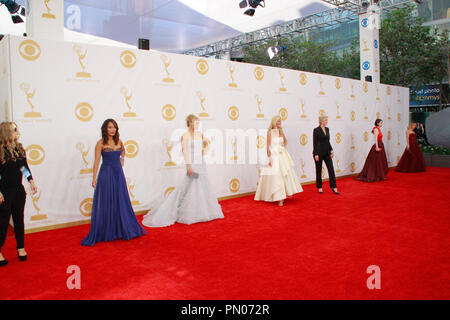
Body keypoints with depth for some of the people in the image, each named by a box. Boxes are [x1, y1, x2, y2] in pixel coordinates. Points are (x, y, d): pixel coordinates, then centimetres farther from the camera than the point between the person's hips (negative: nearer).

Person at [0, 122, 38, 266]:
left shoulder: (19, 148, 5)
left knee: (19, 219, 13)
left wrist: (31, 181, 3)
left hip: (18, 189, 6)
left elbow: (25, 167, 12)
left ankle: (21, 248, 25)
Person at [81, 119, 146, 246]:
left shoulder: (119, 141, 7)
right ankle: (105, 232, 12)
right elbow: (96, 161, -10)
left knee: (121, 202, 11)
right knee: (106, 203, 1)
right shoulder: (101, 143, -7)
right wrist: (94, 178, -14)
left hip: (118, 174, 5)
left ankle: (121, 230, 25)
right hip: (106, 174, -5)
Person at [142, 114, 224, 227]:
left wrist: (204, 149, 7)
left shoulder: (200, 134, 10)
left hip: (201, 164, 7)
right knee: (190, 188, -4)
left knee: (204, 187, 10)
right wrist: (188, 165, -25)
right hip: (193, 164, -7)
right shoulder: (185, 135, -8)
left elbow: (206, 143, 28)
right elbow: (184, 150, -17)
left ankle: (203, 212, 22)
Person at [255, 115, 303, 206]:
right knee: (276, 176, -6)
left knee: (286, 174, 8)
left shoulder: (281, 132, 9)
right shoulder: (270, 132, -8)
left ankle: (287, 193, 22)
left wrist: (284, 148, 12)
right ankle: (279, 198, -2)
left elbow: (285, 141, 28)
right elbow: (268, 146, -10)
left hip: (283, 155, 6)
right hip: (274, 155, -6)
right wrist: (269, 158, -14)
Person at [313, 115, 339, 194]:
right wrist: (316, 154, -15)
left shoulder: (327, 129, 10)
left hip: (326, 152, 6)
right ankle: (319, 187, 17)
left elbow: (328, 141, 16)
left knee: (331, 169, -1)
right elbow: (314, 143, -11)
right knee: (319, 170, 5)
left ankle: (334, 187, 2)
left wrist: (331, 150, 6)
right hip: (319, 152, -6)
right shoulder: (316, 130, -9)